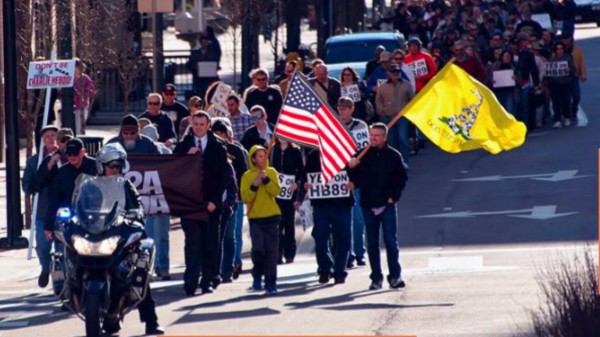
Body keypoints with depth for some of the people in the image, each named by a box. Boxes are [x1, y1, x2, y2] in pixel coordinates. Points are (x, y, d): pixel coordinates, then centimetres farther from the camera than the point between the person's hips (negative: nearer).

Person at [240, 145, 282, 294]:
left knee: (271, 251, -3)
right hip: (255, 217, -1)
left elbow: (276, 191, -6)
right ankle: (257, 276, 14)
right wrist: (254, 186, -18)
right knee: (258, 249, -10)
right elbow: (245, 197, -5)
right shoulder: (247, 176, 3)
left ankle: (270, 282, 0)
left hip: (271, 216, 1)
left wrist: (266, 179, -17)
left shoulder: (271, 172, 7)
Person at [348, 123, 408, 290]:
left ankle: (395, 275, 0)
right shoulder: (362, 156, 4)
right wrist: (351, 168, -15)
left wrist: (394, 196, -2)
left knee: (391, 241, -5)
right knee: (372, 243, 5)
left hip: (387, 205, -2)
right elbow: (355, 179, 5)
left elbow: (402, 178, 7)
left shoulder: (393, 156, 1)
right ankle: (376, 278, 10)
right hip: (368, 206, 2)